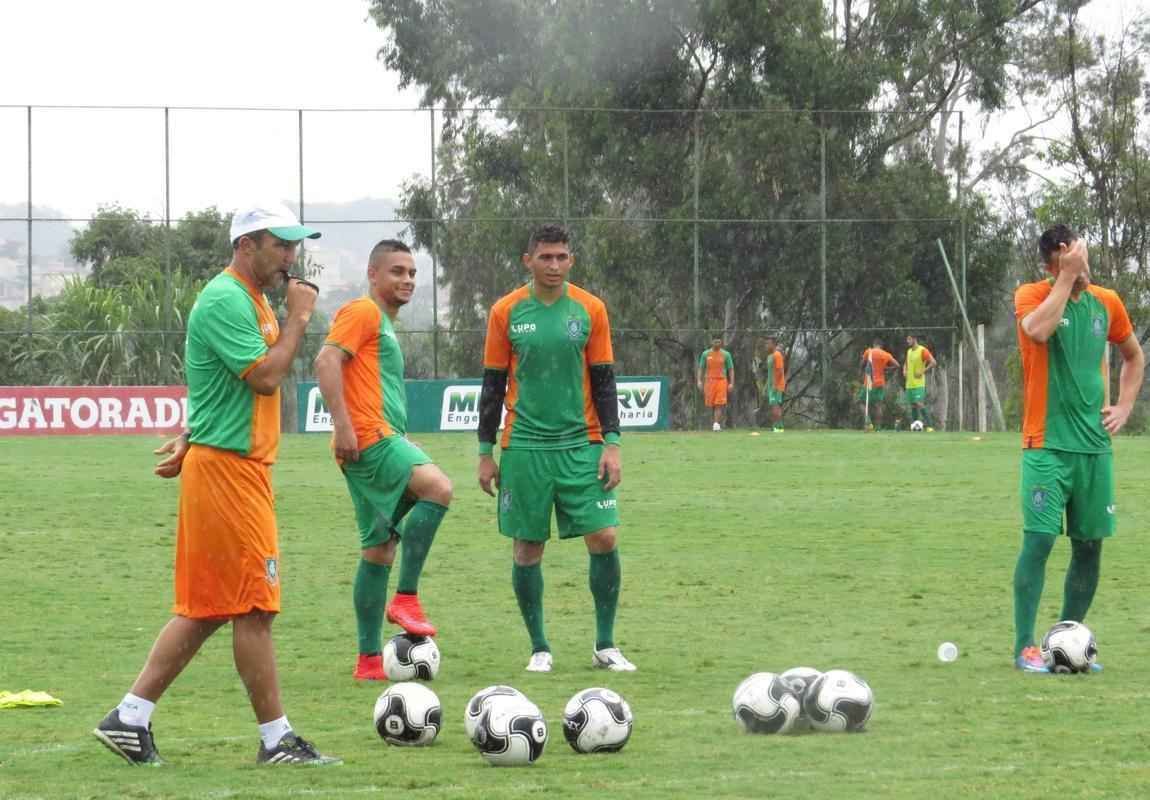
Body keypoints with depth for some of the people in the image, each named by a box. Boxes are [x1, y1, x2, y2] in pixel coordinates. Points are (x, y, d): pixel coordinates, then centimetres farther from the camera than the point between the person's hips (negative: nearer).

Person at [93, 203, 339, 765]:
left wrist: (191, 441, 20)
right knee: (255, 606, -5)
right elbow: (265, 376, -23)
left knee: (204, 609, 10)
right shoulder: (226, 301, -15)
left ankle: (129, 719, 12)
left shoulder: (251, 298, 18)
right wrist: (297, 319, -13)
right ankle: (276, 740, 0)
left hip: (237, 469, 10)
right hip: (229, 469, -10)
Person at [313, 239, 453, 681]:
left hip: (384, 442, 10)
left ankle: (369, 660, 10)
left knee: (378, 549, 9)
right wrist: (342, 425, -24)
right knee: (438, 487, -27)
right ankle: (406, 597, -25)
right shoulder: (363, 312, -5)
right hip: (367, 438, -10)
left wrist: (399, 442, 32)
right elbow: (326, 361, -18)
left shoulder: (385, 325, 26)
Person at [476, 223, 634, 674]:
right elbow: (493, 385, 5)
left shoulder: (590, 309, 2)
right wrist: (486, 452, 4)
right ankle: (539, 648, 14)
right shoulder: (506, 312, 0)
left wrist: (611, 444, -3)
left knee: (604, 538, -7)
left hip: (582, 444, 0)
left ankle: (605, 645, 5)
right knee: (527, 548, 1)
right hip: (525, 447, 0)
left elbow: (603, 381, 5)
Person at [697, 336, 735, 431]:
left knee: (719, 405, -13)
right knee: (712, 405, 4)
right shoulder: (706, 354, 8)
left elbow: (731, 370, 6)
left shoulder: (726, 355, 5)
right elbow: (700, 368, 10)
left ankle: (716, 424, -19)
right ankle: (715, 423, 17)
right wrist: (699, 381, -2)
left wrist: (731, 383, -3)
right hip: (709, 380, 2)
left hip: (721, 381, -2)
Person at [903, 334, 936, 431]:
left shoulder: (922, 350, -9)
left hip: (919, 383, -8)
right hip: (909, 384, 8)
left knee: (919, 403, -17)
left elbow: (933, 362, -15)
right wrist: (904, 371, 9)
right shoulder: (909, 351, 15)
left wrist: (922, 372, -18)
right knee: (913, 405, 9)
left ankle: (929, 426, -16)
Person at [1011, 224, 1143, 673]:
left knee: (1090, 544, 6)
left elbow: (1134, 355, 25)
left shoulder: (1106, 303, 8)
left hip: (1095, 446, 5)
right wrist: (1067, 277, -22)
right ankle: (1025, 647, -10)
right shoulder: (1032, 296, -6)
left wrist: (1125, 407, 12)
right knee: (1039, 539, -13)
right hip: (1047, 445, -5)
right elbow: (1038, 330, -29)